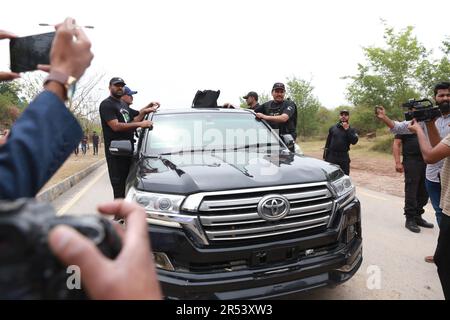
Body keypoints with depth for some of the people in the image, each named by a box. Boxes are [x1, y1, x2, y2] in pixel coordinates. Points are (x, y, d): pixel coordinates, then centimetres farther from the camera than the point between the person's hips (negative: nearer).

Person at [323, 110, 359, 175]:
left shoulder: (351, 130, 7)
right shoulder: (333, 128, 8)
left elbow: (354, 141, -12)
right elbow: (327, 143, 8)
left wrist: (347, 129, -15)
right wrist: (325, 157, 3)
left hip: (344, 157, 0)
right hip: (331, 156, 0)